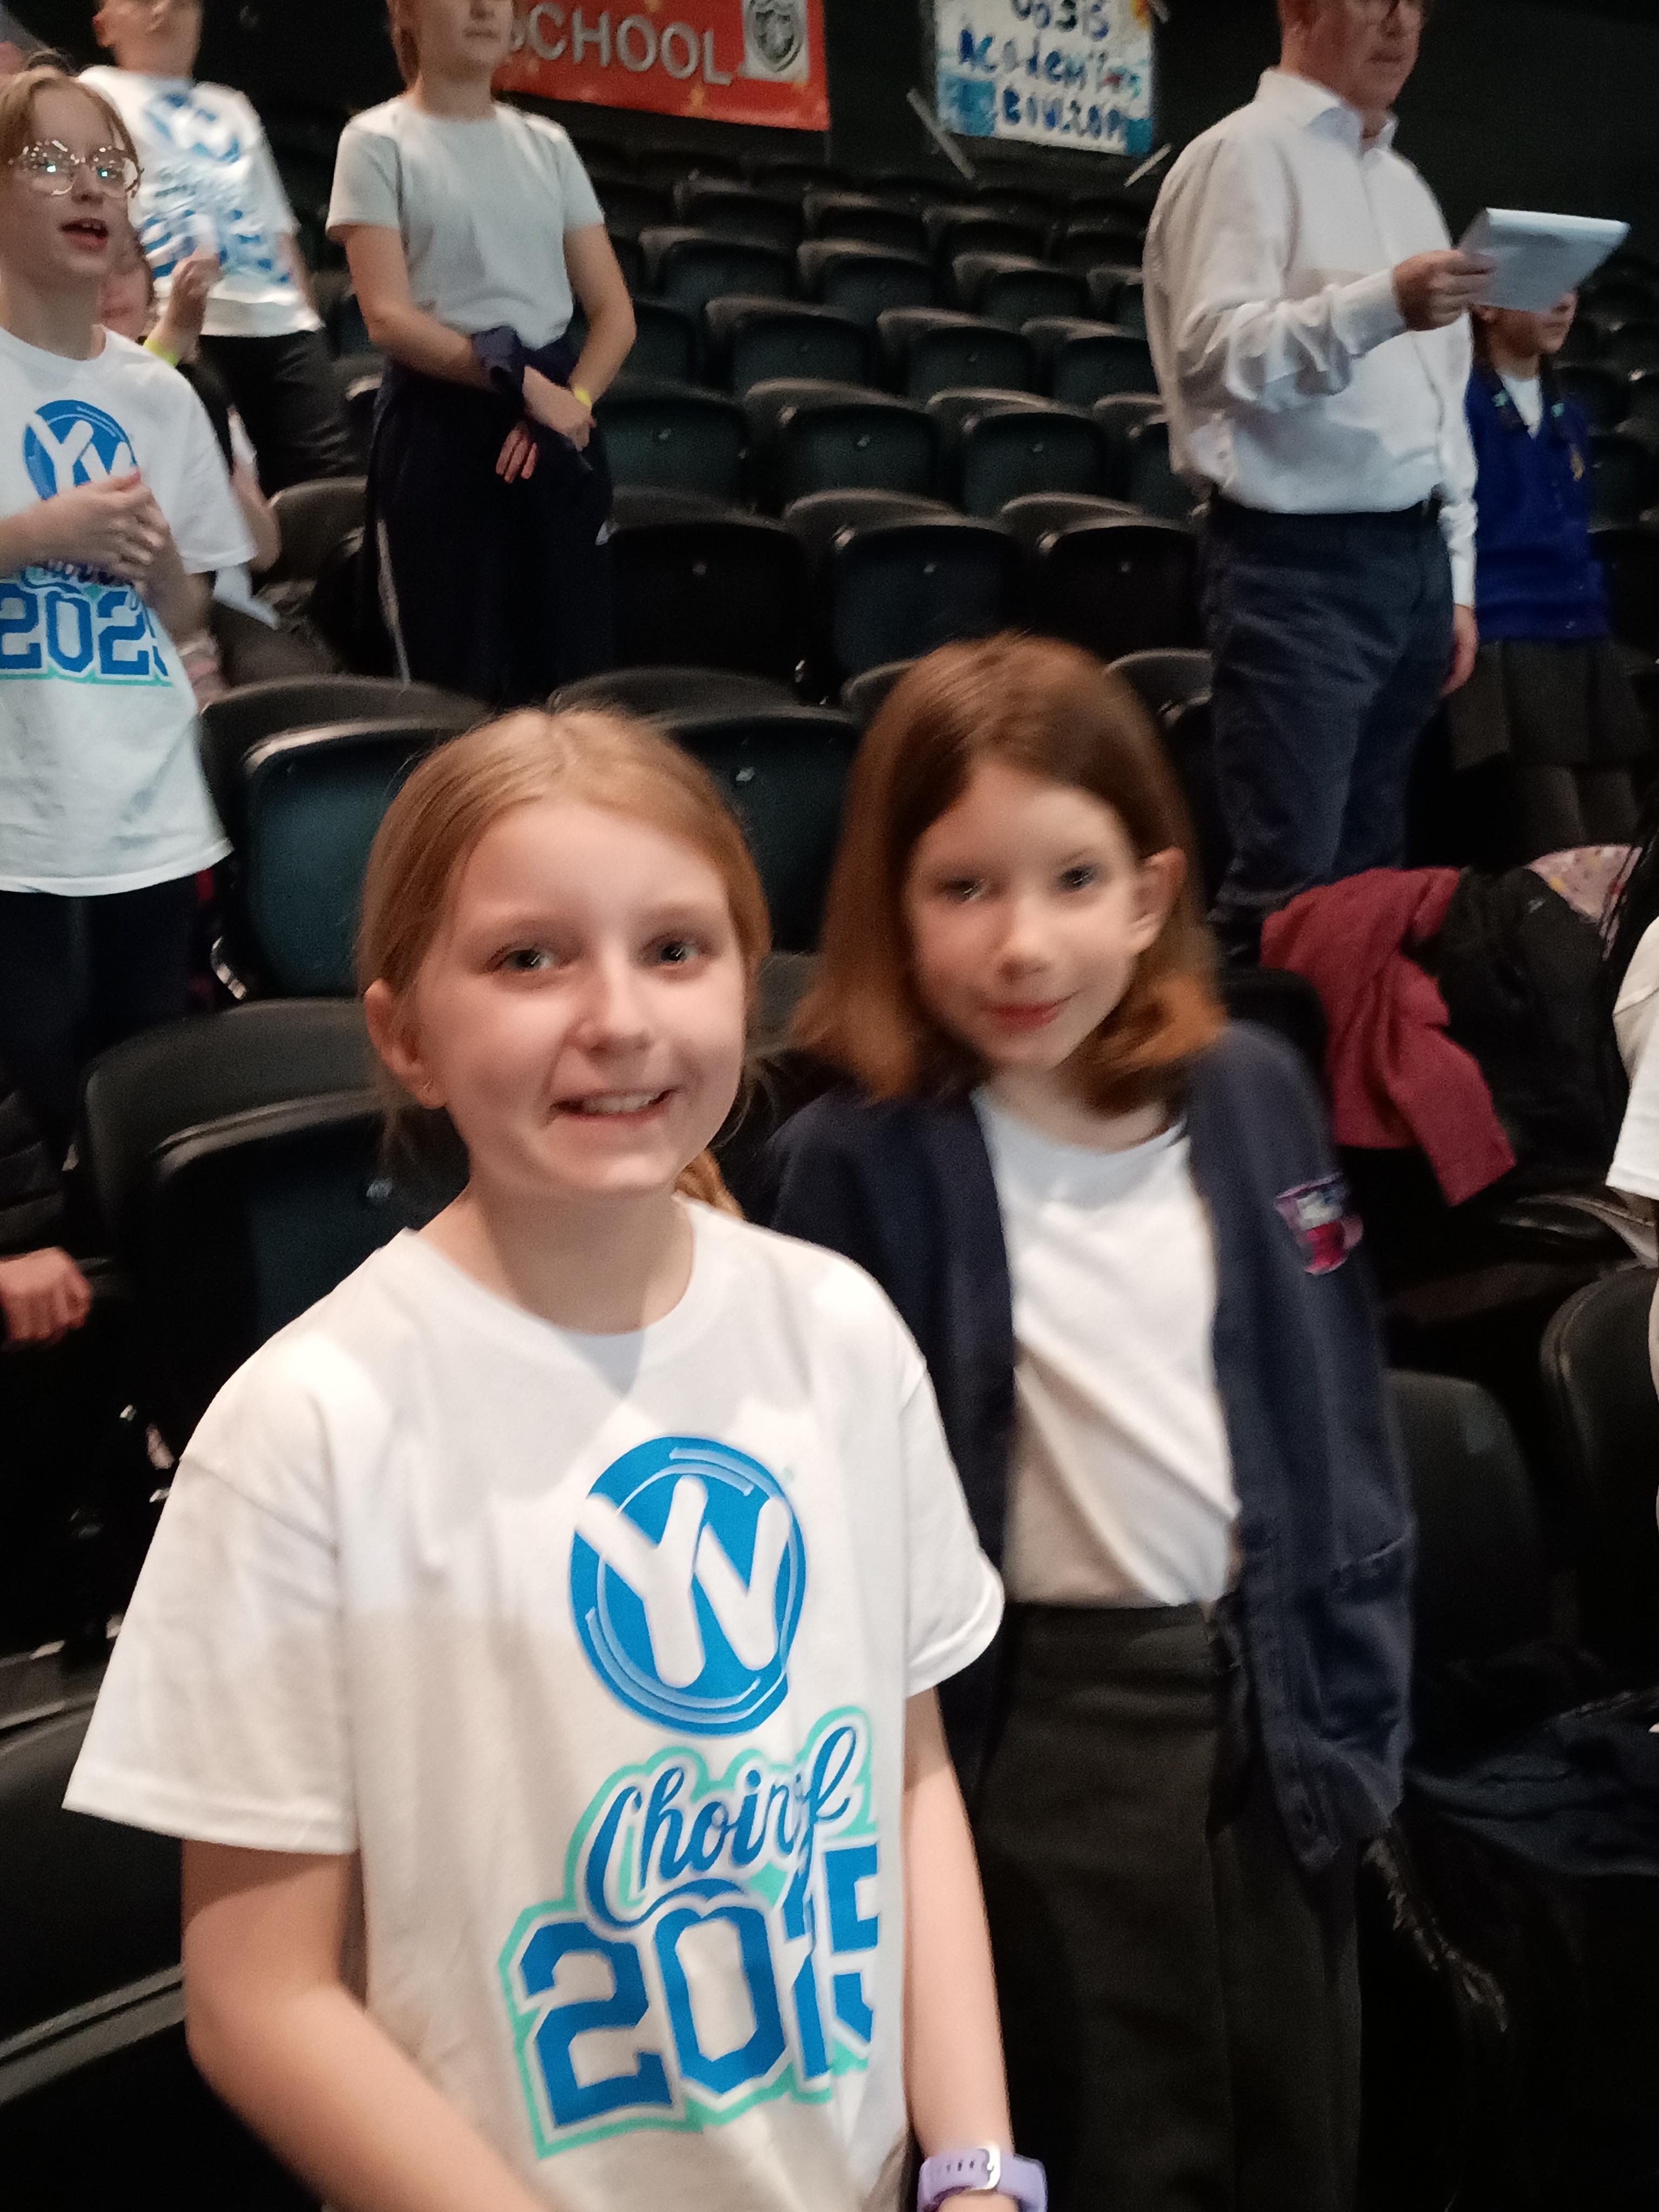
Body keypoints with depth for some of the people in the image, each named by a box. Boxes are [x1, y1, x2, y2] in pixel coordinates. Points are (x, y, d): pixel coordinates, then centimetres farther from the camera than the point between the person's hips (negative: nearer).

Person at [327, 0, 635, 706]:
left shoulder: (548, 144, 13)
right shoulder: (378, 142, 0)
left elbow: (613, 311, 8)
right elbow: (388, 317, -10)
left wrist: (572, 399, -10)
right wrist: (520, 381, -18)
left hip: (556, 426, 4)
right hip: (440, 428, -4)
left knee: (572, 678, 5)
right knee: (455, 686, -2)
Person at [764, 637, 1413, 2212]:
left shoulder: (1256, 1097, -4)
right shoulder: (856, 1163, -15)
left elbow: (1338, 1416, 5)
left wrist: (1359, 1685, 6)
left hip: (1265, 1688, 4)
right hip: (1050, 1715, -4)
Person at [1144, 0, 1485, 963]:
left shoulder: (1408, 184, 20)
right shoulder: (1244, 155, -4)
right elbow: (1211, 350, -20)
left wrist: (1456, 574, 16)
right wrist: (1381, 305, -32)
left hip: (1411, 557, 8)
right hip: (1299, 563, -8)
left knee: (1373, 864, 12)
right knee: (1293, 878, -9)